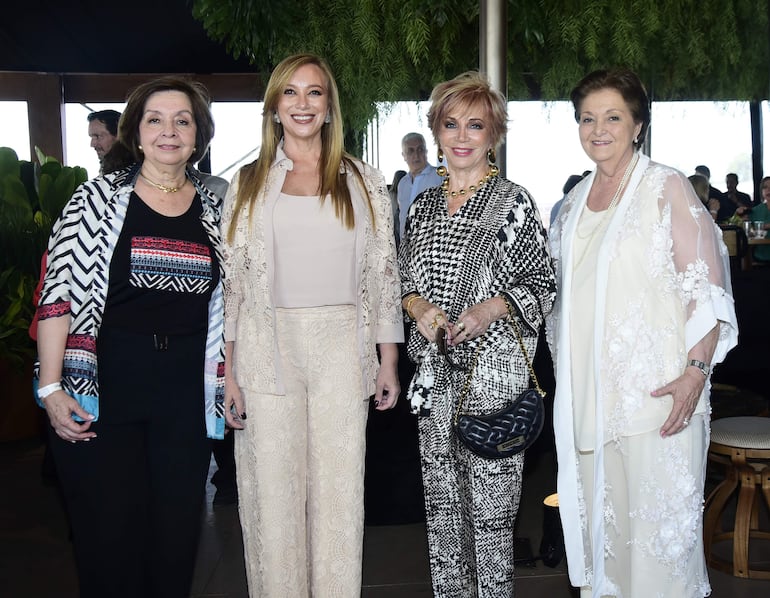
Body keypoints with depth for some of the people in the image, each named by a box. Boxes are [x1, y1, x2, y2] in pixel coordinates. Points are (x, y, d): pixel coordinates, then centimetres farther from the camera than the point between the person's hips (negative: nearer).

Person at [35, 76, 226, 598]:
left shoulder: (215, 211, 8)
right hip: (103, 388, -2)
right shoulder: (98, 198, -2)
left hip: (186, 393, 3)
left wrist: (230, 384, 6)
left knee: (176, 534, 10)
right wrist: (52, 388, -11)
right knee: (109, 535, 4)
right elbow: (59, 294, -5)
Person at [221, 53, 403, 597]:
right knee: (273, 494, 4)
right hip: (268, 349, 0)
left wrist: (389, 360, 4)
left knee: (340, 492, 4)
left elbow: (384, 273, 8)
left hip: (341, 348, 0)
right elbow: (231, 281, 5)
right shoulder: (249, 183, 7)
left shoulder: (364, 182, 8)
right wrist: (228, 372, -1)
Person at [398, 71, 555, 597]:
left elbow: (543, 282, -3)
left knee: (490, 498, 0)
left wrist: (492, 308, -19)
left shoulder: (514, 202, -3)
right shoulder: (423, 206, 11)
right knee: (440, 496, 12)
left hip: (494, 370, -5)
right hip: (435, 368, 5)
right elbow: (405, 279, 17)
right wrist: (418, 305, -5)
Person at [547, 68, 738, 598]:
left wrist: (696, 370, -18)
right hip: (587, 389, 6)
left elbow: (706, 287, -9)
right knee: (598, 512, 12)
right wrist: (566, 371, 15)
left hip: (656, 393, -6)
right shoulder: (576, 200, 14)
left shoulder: (667, 187, -4)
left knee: (656, 517, -2)